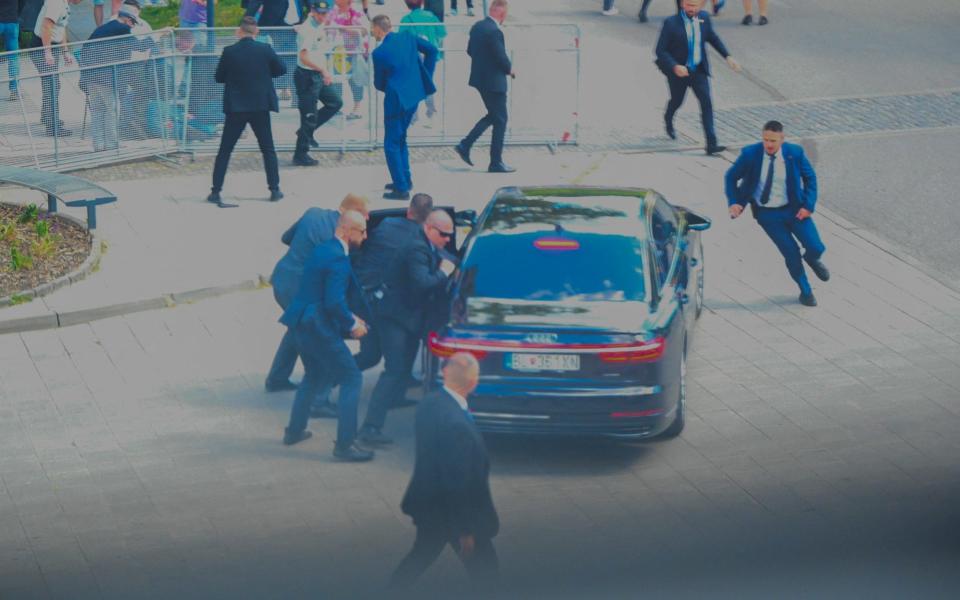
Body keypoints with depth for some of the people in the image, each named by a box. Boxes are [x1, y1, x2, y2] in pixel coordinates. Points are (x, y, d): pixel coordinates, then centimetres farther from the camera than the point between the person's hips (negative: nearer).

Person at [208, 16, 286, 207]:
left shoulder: (229, 52, -8)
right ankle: (274, 190, 10)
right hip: (260, 107, 1)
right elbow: (281, 69, 5)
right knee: (268, 149, 12)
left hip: (235, 107, -1)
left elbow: (218, 77, 1)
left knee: (224, 150, 7)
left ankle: (215, 192, 5)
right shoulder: (265, 49, -7)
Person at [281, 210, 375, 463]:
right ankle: (345, 444, -6)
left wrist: (348, 317, 19)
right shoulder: (338, 258, -18)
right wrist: (352, 324, -9)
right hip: (319, 327, -10)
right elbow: (334, 302, -24)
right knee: (351, 378, -4)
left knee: (314, 375, 28)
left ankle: (294, 431, 36)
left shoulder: (323, 250, 13)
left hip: (303, 322, 10)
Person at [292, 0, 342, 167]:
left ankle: (307, 131, 23)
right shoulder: (307, 29, -21)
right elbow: (304, 57, -31)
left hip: (320, 75, 9)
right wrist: (324, 70, -38)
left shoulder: (320, 26, 7)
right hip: (307, 76, -9)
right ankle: (301, 155, 4)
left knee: (335, 102, 16)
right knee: (309, 115, -5)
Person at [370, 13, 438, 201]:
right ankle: (405, 179, 28)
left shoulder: (380, 53, -16)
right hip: (415, 95, 7)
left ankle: (401, 189, 0)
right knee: (400, 138, 24)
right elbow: (432, 50, 5)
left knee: (391, 144, 2)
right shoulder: (407, 38, 0)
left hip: (396, 99, -7)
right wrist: (426, 76, 9)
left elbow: (379, 83, -6)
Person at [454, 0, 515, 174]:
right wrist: (510, 69, -2)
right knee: (500, 121, 2)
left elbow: (470, 50, 13)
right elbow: (501, 57, -21)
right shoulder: (495, 32, -22)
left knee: (493, 116, 22)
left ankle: (465, 145, 14)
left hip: (479, 78, 9)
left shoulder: (476, 26, 5)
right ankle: (496, 163, 7)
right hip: (494, 81, -9)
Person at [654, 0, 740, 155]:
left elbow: (713, 38, 13)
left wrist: (727, 56, 6)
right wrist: (674, 66, -31)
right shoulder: (671, 23, -18)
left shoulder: (703, 18, -5)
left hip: (699, 70, 2)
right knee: (677, 101, 20)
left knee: (706, 102, -11)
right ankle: (668, 119, 57)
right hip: (678, 71, -2)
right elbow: (660, 50, -17)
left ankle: (711, 144, -14)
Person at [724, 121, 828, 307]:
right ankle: (805, 291, 23)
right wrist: (733, 202, -13)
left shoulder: (795, 153, -12)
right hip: (767, 214, -1)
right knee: (791, 254, -4)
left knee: (816, 248, -7)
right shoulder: (750, 154, -15)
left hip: (794, 209, 1)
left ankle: (811, 260, 34)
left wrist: (808, 205, -8)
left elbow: (810, 178, 2)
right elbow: (731, 177, 0)